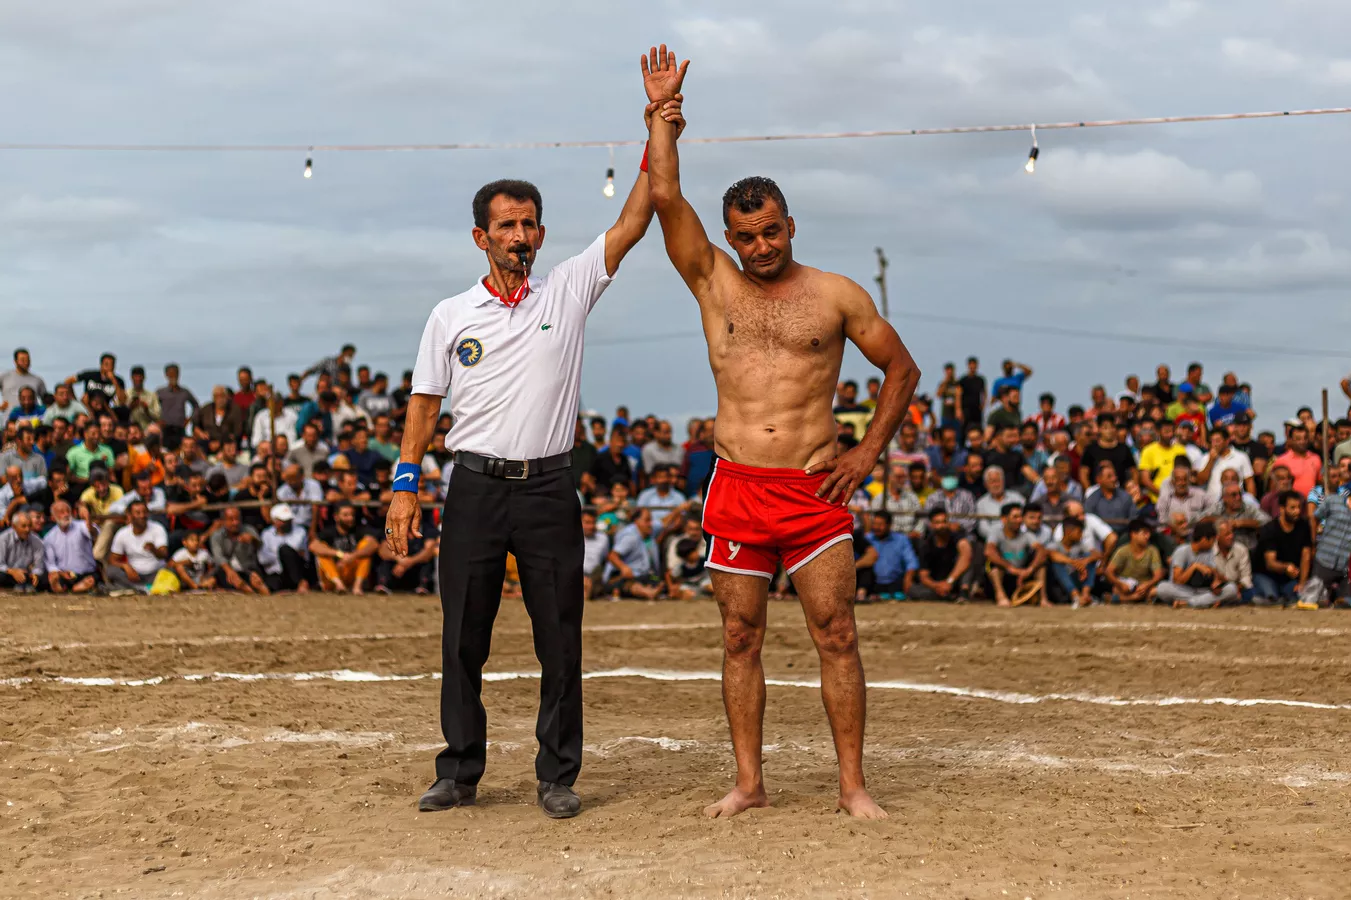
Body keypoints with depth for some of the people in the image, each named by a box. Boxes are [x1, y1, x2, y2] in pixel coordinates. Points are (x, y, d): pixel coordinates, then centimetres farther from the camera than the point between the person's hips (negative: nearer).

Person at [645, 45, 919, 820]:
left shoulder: (835, 295, 5)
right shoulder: (714, 284, 9)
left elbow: (902, 369, 11)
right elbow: (666, 198, 2)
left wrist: (870, 449, 2)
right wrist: (663, 113, 8)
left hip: (815, 491, -2)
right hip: (737, 489, 2)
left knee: (837, 634, -4)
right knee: (741, 638, 5)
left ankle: (853, 784, 2)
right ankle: (749, 784, 13)